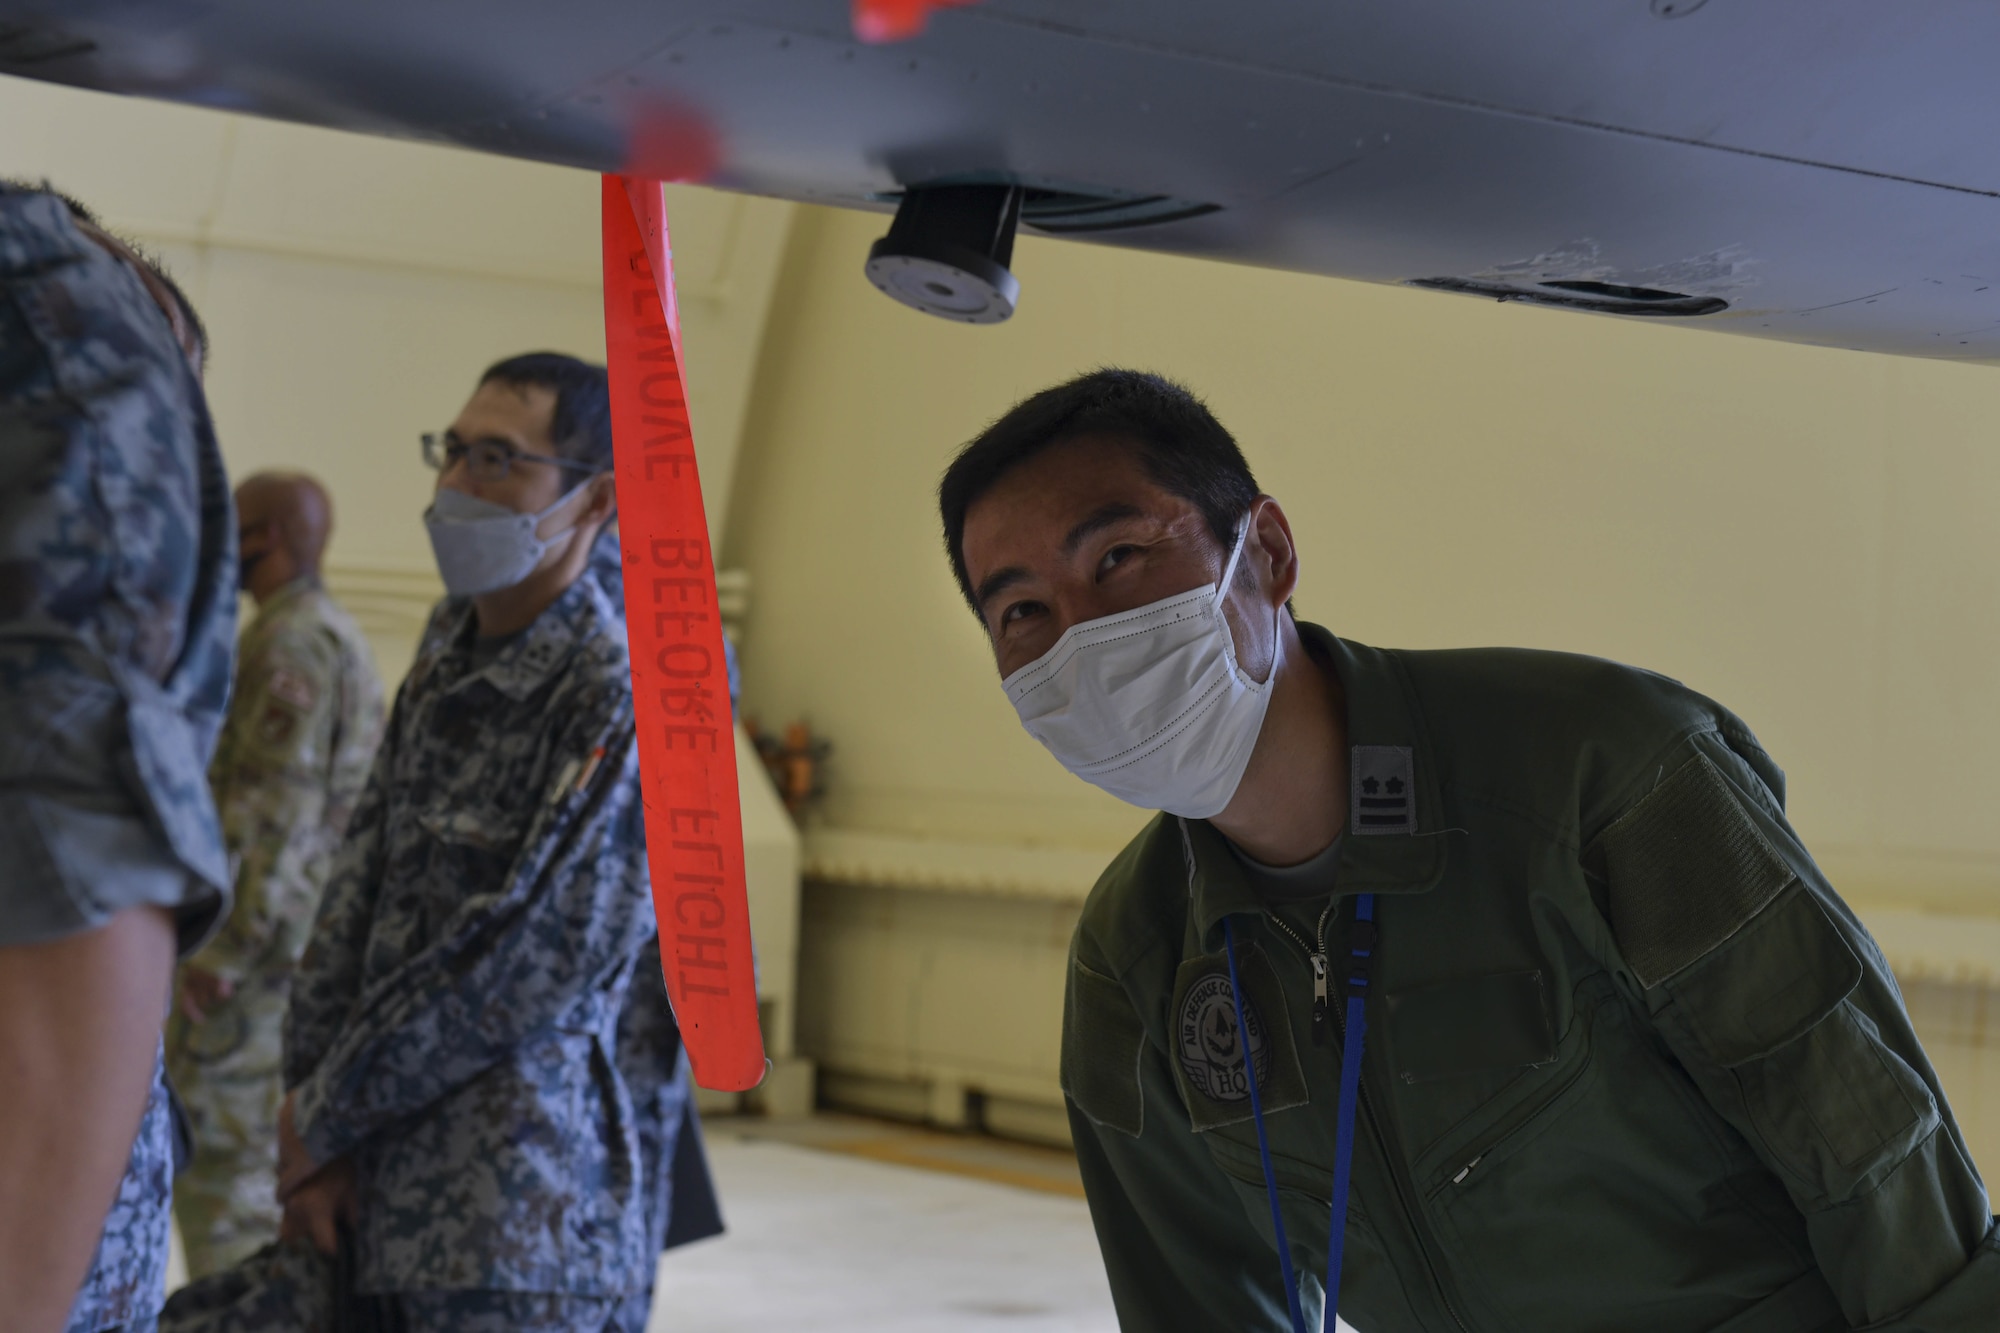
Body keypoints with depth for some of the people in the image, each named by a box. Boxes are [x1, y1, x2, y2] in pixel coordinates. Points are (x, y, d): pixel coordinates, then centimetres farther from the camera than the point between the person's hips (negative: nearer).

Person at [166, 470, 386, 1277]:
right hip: (310, 937, 10)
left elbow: (279, 807, -21)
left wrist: (225, 946, -22)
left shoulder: (290, 642, -13)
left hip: (260, 942, -10)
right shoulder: (340, 638, 19)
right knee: (267, 1153, 14)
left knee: (221, 1154, -8)